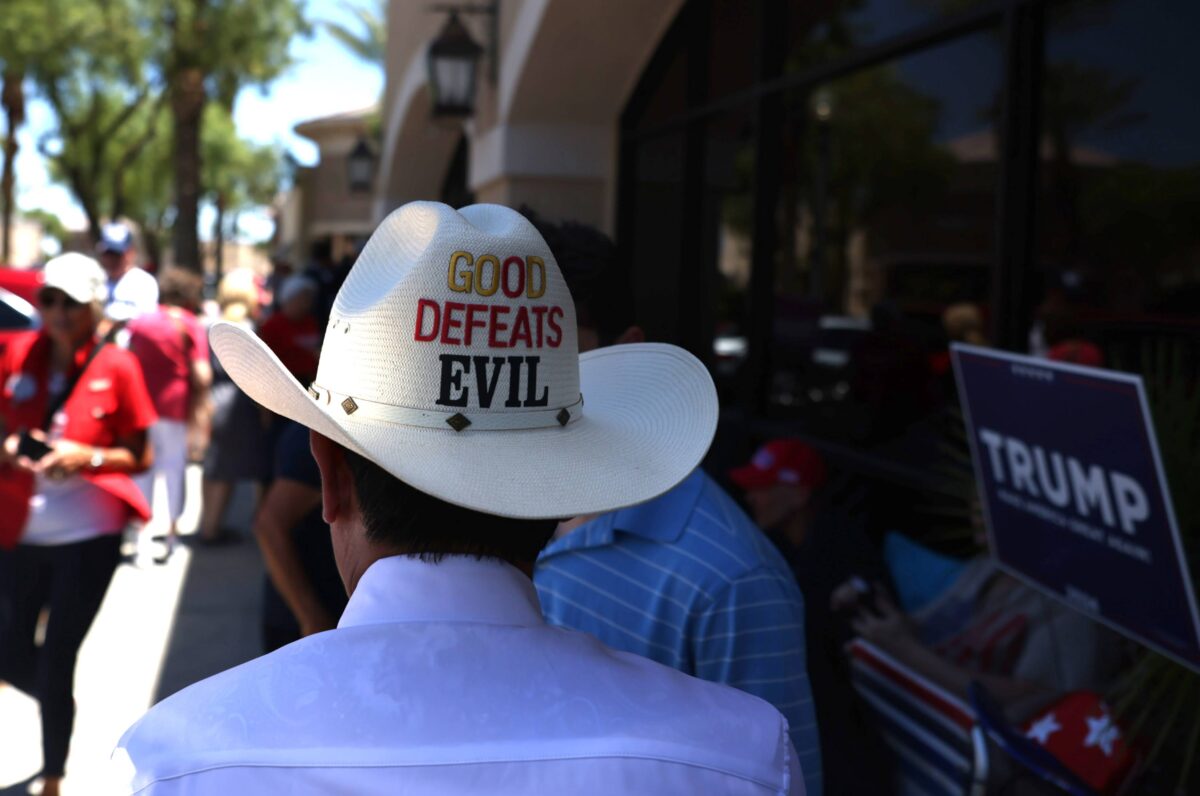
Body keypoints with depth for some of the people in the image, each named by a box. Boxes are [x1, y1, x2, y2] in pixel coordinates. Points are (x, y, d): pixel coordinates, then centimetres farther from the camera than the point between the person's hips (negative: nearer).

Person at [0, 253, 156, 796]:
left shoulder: (117, 367, -8)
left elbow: (140, 457, -4)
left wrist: (87, 457, -21)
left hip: (88, 535, -4)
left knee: (56, 660, 1)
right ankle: (60, 708, 45)